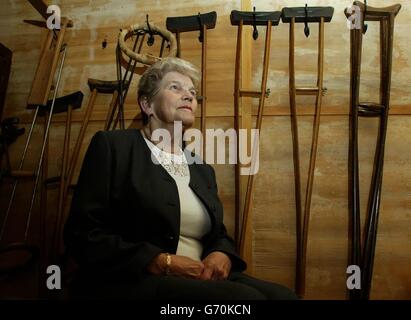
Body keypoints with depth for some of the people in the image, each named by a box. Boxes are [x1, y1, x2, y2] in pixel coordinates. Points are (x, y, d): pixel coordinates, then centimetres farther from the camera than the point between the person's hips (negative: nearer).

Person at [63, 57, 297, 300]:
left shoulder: (202, 169, 18)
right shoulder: (113, 146, 0)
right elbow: (84, 234, -8)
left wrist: (222, 256, -5)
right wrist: (164, 263, -17)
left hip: (200, 280, 6)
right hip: (134, 281, -6)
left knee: (281, 295, -20)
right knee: (244, 296, -29)